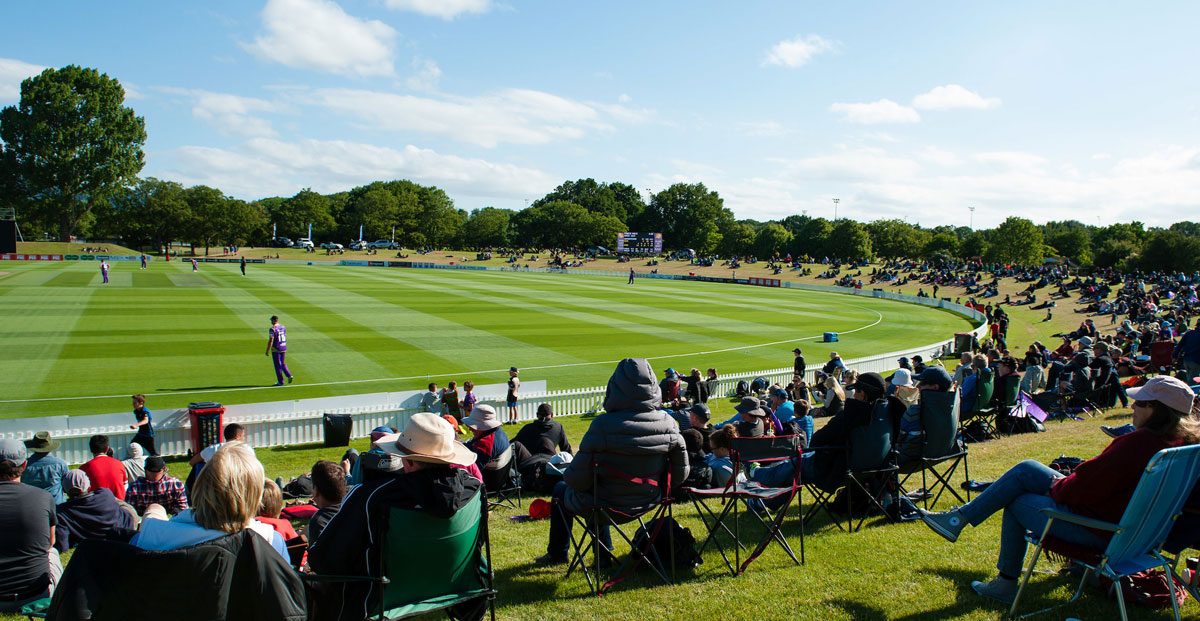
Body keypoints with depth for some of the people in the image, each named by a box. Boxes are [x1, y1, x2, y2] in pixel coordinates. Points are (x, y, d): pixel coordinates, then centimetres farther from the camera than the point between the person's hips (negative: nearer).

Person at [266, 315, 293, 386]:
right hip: (284, 348, 6)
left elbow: (270, 340, -19)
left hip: (276, 349, -6)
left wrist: (267, 350, -16)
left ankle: (280, 381, 7)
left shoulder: (272, 329, -14)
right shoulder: (283, 327, 8)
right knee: (282, 363, 19)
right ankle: (289, 375, 1)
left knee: (278, 365, 2)